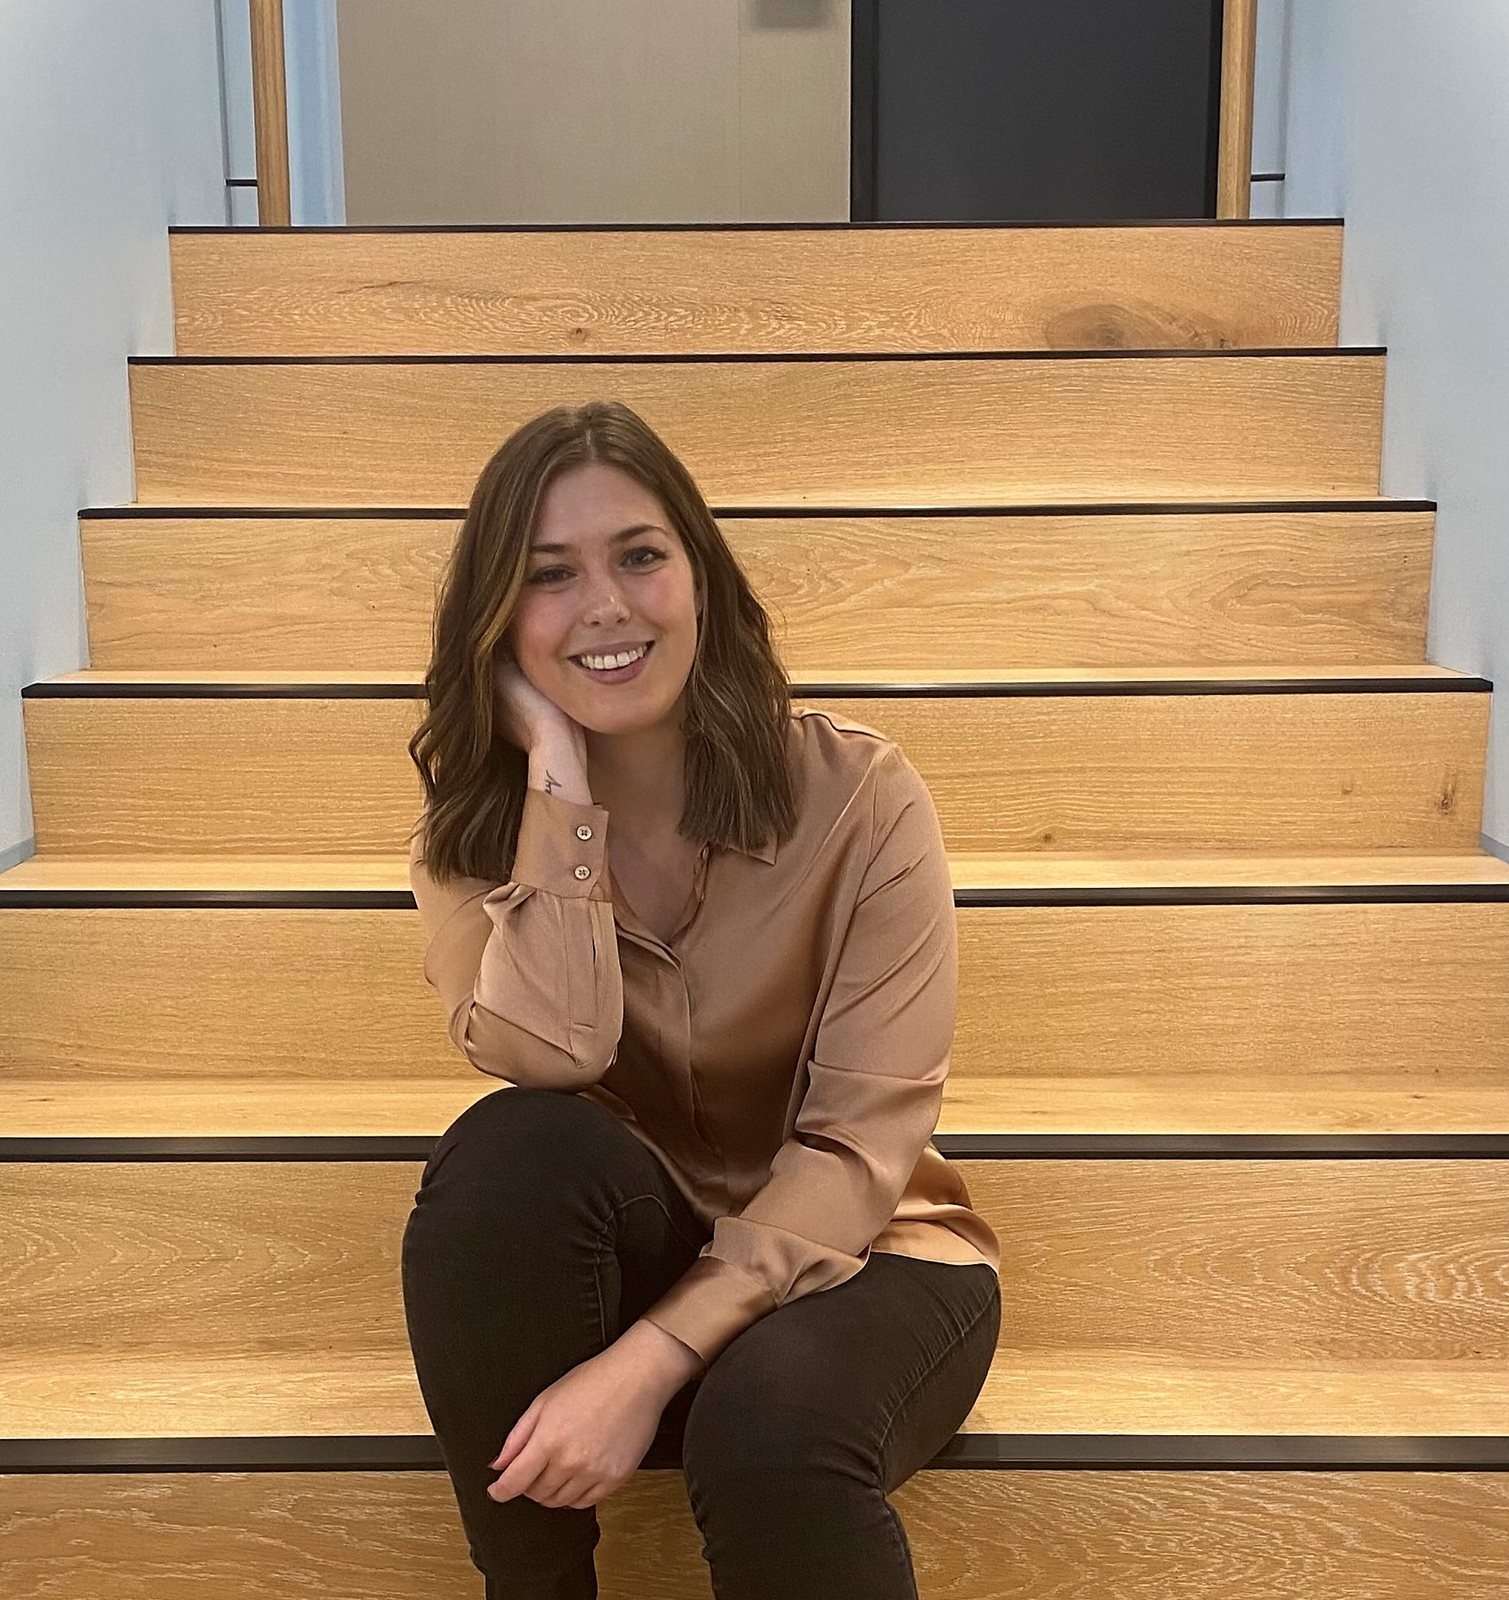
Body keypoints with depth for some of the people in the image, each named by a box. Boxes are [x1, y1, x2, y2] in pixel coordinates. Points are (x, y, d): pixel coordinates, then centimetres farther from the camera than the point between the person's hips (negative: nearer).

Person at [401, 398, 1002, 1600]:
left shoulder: (856, 793, -15)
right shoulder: (474, 832, -6)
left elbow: (862, 1148, -19)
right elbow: (550, 1061, -25)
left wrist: (649, 1362, -27)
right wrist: (560, 779, -25)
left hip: (850, 1255, -3)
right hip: (628, 1262, 3)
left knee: (769, 1419, -35)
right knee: (508, 1150, -29)